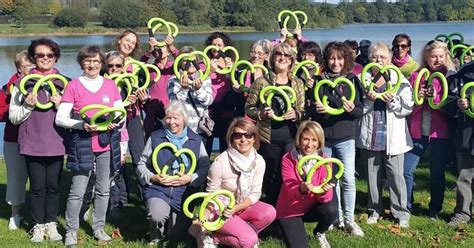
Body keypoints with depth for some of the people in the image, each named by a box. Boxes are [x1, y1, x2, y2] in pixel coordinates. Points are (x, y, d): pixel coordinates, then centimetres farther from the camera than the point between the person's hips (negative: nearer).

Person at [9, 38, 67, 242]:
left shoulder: (63, 82, 6)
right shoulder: (23, 82, 1)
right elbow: (13, 117, 3)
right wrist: (28, 106, -14)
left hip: (56, 143, 1)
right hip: (32, 144, -1)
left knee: (53, 186, 8)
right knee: (37, 187, 4)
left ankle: (51, 224, 21)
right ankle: (38, 226, 17)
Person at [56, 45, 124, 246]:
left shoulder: (110, 85, 7)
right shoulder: (73, 86, -2)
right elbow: (60, 118, -5)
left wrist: (115, 122, -11)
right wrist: (82, 125, -20)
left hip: (106, 144, 3)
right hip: (82, 144, -3)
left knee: (104, 189, 10)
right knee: (77, 191, -5)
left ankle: (99, 228, 25)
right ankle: (71, 231, 11)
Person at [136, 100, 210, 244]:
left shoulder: (196, 140, 4)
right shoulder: (155, 138, 3)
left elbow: (205, 168, 1)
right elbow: (142, 165, 5)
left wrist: (191, 178, -16)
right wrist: (153, 178, -13)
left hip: (184, 193, 1)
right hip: (157, 190, -1)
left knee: (176, 236, 1)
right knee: (158, 216, -31)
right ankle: (156, 236, 6)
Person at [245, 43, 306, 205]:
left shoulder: (297, 83, 9)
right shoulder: (261, 82, 1)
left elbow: (303, 111, 11)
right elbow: (248, 108, 4)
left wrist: (296, 114, -10)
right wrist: (261, 114, -15)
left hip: (291, 137, 2)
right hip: (268, 138, -1)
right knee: (269, 177, 8)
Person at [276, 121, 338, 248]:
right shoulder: (288, 159, -18)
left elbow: (325, 198, -18)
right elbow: (290, 192, -25)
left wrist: (324, 190, -43)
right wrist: (301, 189, -48)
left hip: (312, 207, 3)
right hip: (290, 211, -2)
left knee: (331, 210, -28)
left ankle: (319, 233, 5)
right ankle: (290, 228, 15)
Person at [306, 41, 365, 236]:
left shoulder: (352, 80, 1)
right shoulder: (319, 81, 4)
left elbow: (360, 112, 2)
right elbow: (310, 111, 8)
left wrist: (352, 109, -20)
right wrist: (316, 110, -14)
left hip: (345, 138, -1)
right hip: (323, 137, 2)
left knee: (348, 179, -5)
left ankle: (349, 220, 7)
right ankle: (337, 216, 23)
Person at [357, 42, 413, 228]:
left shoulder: (400, 80, 2)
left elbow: (408, 107, -2)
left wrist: (392, 101, -16)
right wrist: (368, 100, -14)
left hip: (393, 136, -2)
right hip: (370, 135, 2)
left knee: (396, 175, -3)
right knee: (373, 174, 10)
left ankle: (401, 212, 8)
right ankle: (375, 210, 22)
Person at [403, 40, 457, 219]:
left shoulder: (450, 76, 0)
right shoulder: (416, 76, 6)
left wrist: (436, 97, -19)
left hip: (440, 132, -2)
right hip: (417, 130, 2)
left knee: (437, 173, 7)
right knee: (406, 171, 1)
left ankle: (435, 209, 24)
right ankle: (406, 207, 18)